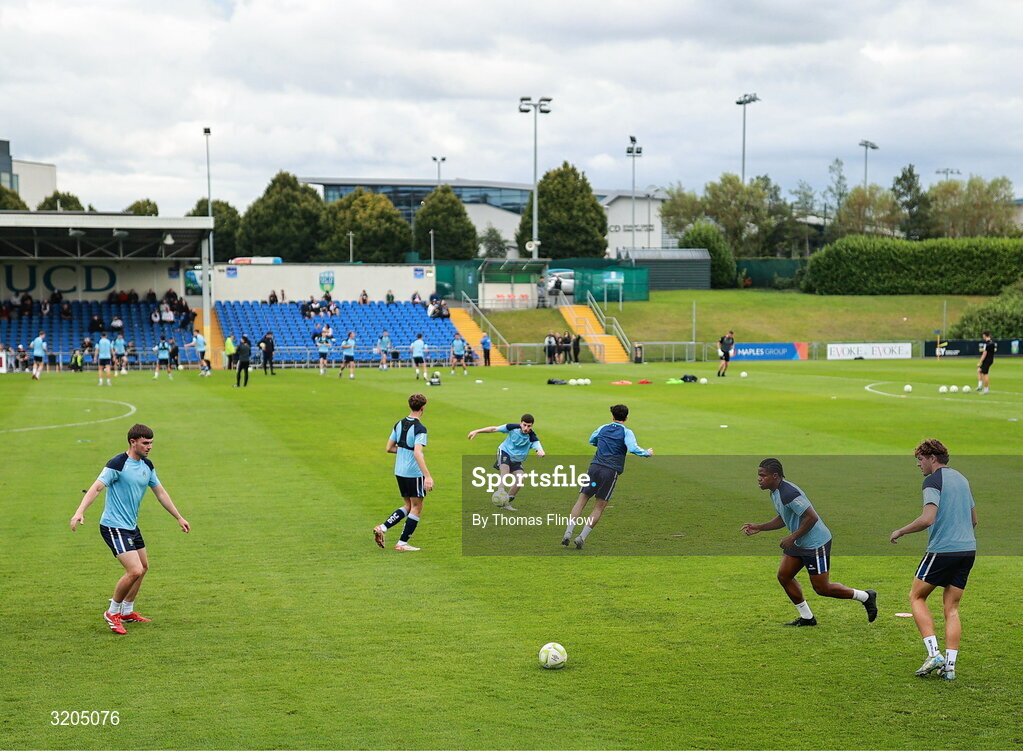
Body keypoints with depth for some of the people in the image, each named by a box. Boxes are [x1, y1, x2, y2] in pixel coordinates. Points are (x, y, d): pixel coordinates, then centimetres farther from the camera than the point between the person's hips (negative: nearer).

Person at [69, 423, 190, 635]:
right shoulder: (118, 464, -18)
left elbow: (161, 492, 18)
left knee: (143, 567, 18)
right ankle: (113, 612, 2)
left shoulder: (147, 466, 8)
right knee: (135, 570, -17)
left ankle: (127, 611, 34)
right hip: (113, 527, -9)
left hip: (131, 526, 9)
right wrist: (80, 512, -38)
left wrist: (179, 518, 22)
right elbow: (96, 487, -24)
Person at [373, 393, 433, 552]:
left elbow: (389, 448, 9)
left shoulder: (399, 424, 5)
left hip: (399, 472, 7)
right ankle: (403, 543, 8)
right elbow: (417, 453, -28)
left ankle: (382, 528, 5)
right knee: (416, 508, 7)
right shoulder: (420, 428, -18)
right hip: (414, 473, -7)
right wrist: (427, 476, -31)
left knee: (408, 506, 20)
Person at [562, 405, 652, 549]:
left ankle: (568, 533, -7)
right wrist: (647, 452, 4)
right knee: (599, 507, 5)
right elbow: (633, 449, -12)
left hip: (595, 467, 3)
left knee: (581, 501, 5)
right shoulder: (627, 432, 3)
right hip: (611, 472, -3)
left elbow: (591, 441, 34)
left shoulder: (603, 428, 17)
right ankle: (582, 537, -3)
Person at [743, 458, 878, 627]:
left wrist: (792, 538, -23)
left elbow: (811, 517, -28)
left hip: (816, 543, -10)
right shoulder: (775, 493, 6)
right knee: (784, 575, 7)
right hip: (799, 543, 10)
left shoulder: (788, 494, -27)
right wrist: (759, 528, 10)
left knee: (822, 588, -1)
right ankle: (807, 618, 18)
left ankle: (866, 597, 16)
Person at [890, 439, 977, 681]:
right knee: (951, 608, 10)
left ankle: (933, 654, -5)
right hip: (968, 549, 7)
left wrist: (900, 532, -7)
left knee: (916, 597, 8)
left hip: (942, 550, -7)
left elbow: (927, 519, -20)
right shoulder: (961, 479, 17)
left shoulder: (933, 481, -9)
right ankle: (949, 665, 2)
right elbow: (973, 519, 22)